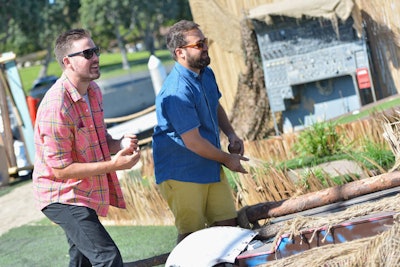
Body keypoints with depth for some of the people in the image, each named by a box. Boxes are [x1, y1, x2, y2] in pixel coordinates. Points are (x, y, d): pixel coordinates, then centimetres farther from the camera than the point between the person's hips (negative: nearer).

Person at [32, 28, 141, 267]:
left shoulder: (93, 90, 3)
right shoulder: (56, 107, -27)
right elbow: (60, 169, -24)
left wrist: (119, 145, -7)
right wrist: (114, 164, -26)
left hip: (85, 193, 10)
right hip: (63, 198, -10)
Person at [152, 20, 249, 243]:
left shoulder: (206, 74, 5)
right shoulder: (177, 92, -26)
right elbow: (193, 142, -24)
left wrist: (231, 134, 7)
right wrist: (227, 159, -11)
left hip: (210, 167, 9)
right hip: (181, 173, -9)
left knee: (228, 223, 9)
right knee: (193, 237, -3)